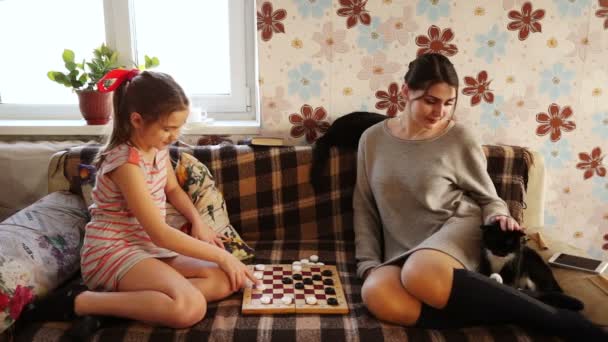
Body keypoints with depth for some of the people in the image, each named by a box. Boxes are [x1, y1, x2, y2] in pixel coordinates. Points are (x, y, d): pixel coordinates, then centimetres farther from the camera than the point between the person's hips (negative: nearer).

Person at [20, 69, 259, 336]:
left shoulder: (158, 146, 3)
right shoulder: (126, 163, -22)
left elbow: (173, 189, 21)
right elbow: (159, 233, -23)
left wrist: (198, 222, 2)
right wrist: (221, 256, -18)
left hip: (148, 247, 9)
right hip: (113, 252, -9)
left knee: (225, 281, -7)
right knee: (190, 308, -31)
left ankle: (113, 300, -12)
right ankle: (78, 302, -15)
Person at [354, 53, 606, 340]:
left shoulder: (460, 137, 0)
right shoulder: (373, 139, 6)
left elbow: (487, 197, 10)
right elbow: (364, 208, 10)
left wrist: (499, 217, -14)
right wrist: (368, 263, -1)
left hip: (458, 229, -2)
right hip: (403, 251, 3)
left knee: (420, 274, -40)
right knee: (375, 294, -34)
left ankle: (556, 319, -25)